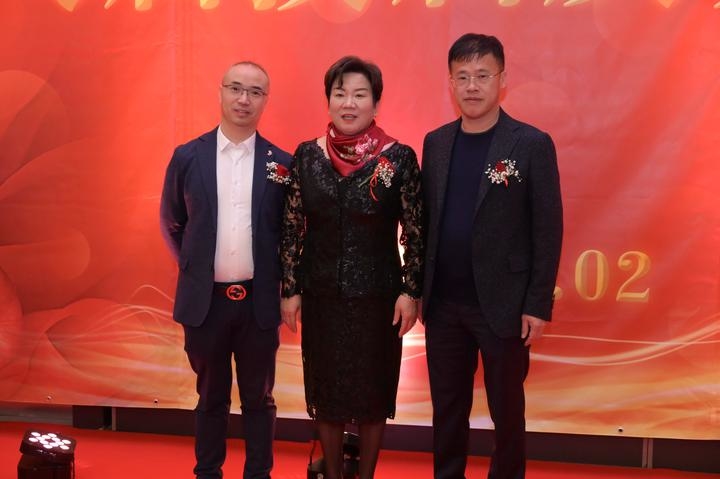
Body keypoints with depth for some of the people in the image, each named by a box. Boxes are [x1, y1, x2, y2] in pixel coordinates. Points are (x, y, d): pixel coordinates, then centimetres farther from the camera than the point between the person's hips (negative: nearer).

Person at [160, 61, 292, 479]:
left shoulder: (282, 163, -2)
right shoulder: (187, 157, 0)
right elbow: (172, 223, 11)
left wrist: (275, 275, 2)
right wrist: (195, 267, 9)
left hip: (259, 302, 0)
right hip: (205, 301, 1)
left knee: (258, 399, 12)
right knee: (211, 397, 15)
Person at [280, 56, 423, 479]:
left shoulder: (400, 157, -8)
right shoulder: (307, 155, -1)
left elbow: (415, 232, -5)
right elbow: (292, 229, 2)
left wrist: (410, 291, -8)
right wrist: (290, 290, 0)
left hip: (377, 295, -2)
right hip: (321, 296, 2)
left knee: (374, 392, 11)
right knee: (325, 393, 13)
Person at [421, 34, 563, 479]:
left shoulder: (532, 144, -7)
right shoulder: (435, 142, 6)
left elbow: (548, 230, -8)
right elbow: (425, 220, 8)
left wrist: (538, 305, -10)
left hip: (503, 305, -3)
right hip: (443, 304, 4)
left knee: (507, 412, 11)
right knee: (447, 409, 15)